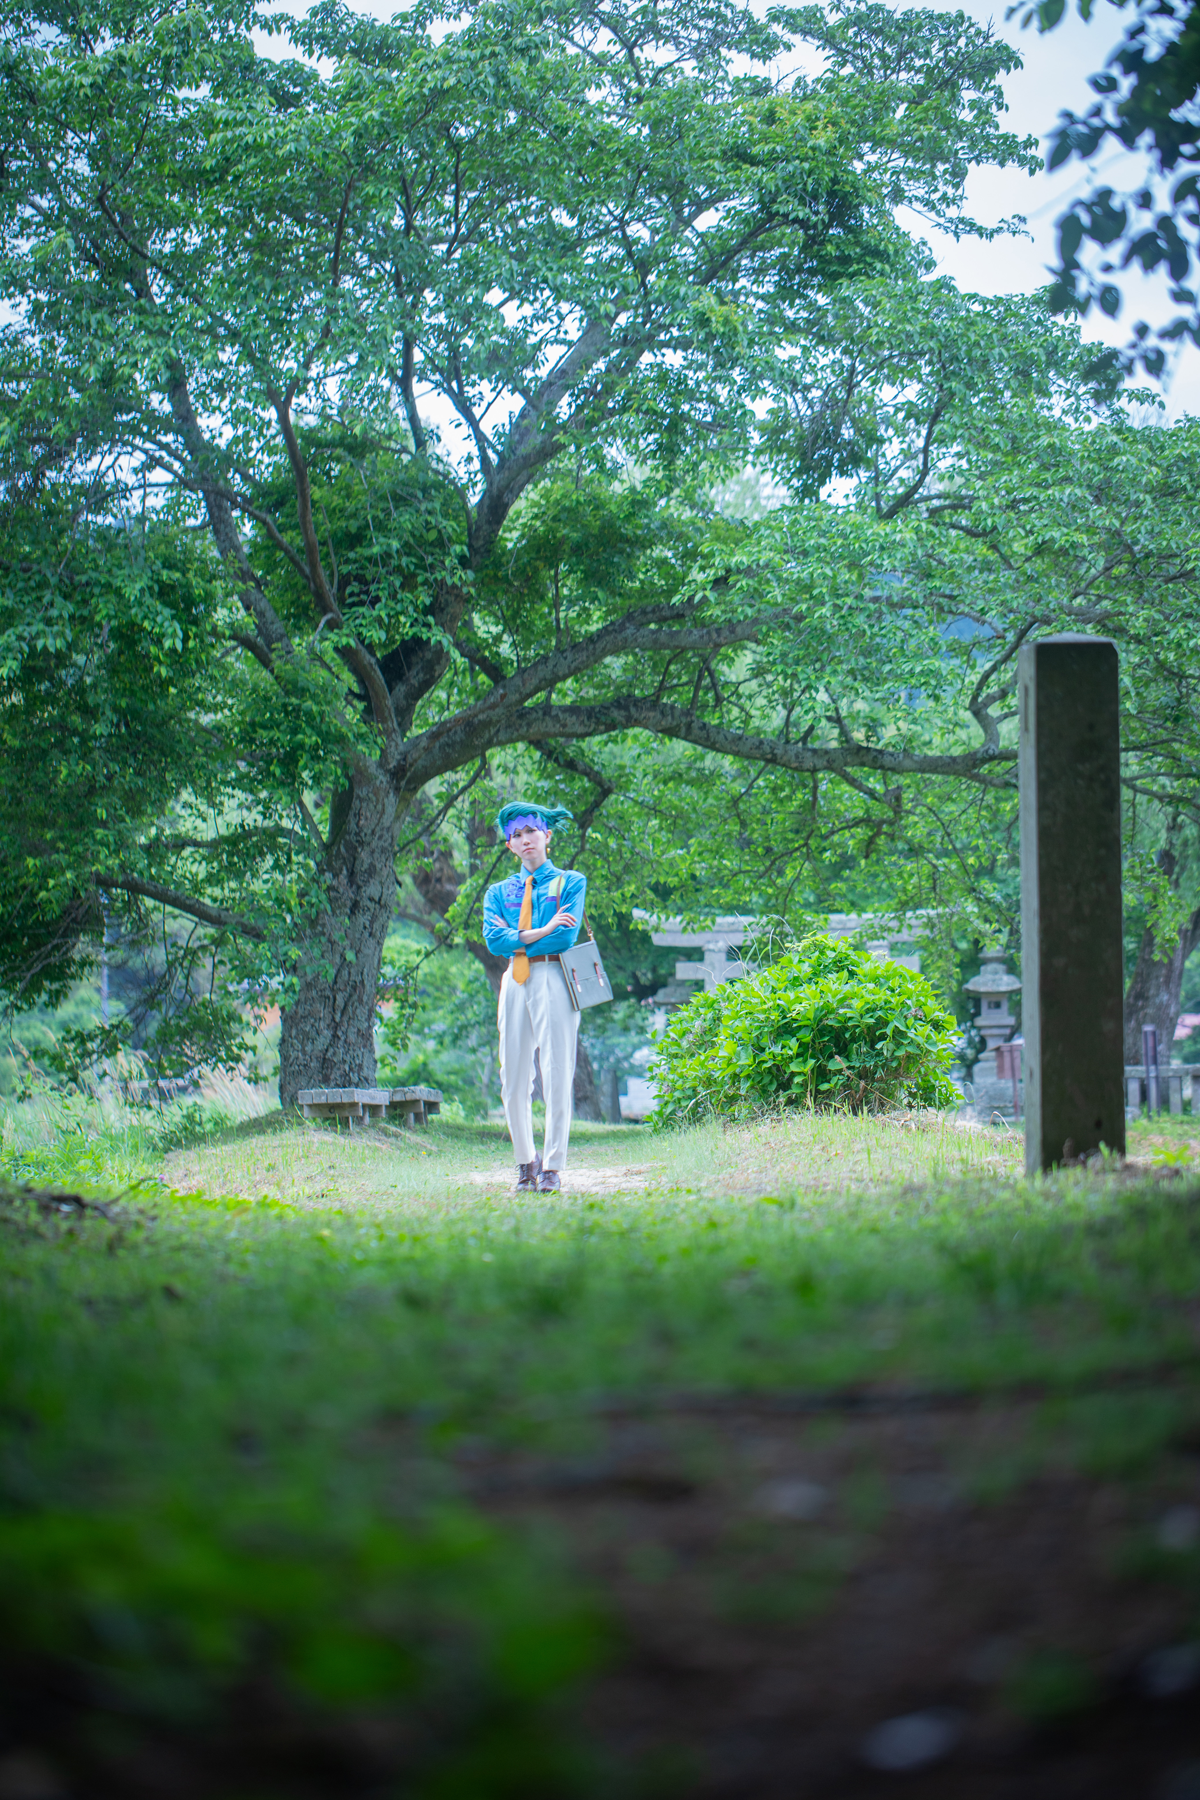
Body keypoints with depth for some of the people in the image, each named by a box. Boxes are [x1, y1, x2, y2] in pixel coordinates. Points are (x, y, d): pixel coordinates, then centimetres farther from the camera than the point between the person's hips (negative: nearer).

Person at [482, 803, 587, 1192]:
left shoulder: (570, 882, 9)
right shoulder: (499, 892, 18)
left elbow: (565, 937, -5)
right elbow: (493, 940, 0)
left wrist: (516, 938, -2)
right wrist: (542, 931, -8)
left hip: (554, 981, -4)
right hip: (515, 985, 4)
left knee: (557, 1076, -8)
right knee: (514, 1081, 3)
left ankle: (553, 1167, -5)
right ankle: (526, 1163, 15)